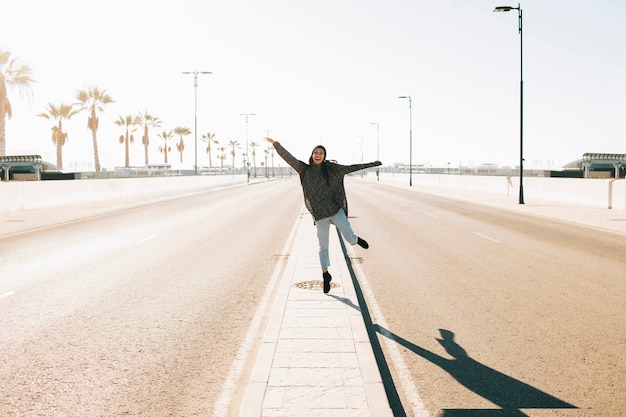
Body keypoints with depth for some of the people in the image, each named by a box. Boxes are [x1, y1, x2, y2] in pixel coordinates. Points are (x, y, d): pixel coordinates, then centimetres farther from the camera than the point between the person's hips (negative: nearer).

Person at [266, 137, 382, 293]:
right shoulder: (304, 169, 5)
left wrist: (371, 164, 6)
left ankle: (356, 240, 34)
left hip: (335, 209, 0)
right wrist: (275, 144, 1)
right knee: (323, 246, 6)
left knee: (350, 239, -6)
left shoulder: (331, 168, 2)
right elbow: (288, 157, 5)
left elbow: (350, 168, 6)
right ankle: (325, 275, 24)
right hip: (319, 214, 1)